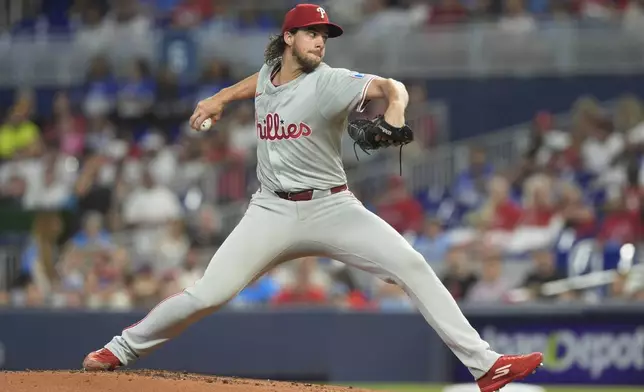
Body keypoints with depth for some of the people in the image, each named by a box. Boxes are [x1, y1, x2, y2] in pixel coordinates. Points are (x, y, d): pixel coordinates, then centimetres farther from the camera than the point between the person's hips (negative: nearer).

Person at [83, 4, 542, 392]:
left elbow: (390, 86, -26)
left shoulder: (329, 82, -9)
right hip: (272, 213, 2)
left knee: (413, 267, -18)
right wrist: (221, 98, 24)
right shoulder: (269, 73, 6)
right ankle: (120, 350, 9)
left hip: (331, 207, -2)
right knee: (208, 295, -10)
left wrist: (395, 110, -48)